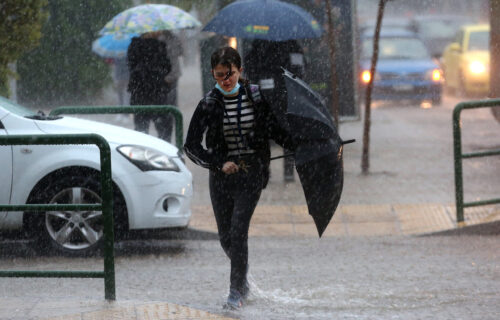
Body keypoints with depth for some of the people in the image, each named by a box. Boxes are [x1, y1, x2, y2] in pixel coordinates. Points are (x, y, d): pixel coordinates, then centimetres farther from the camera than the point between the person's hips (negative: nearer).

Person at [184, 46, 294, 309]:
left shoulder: (255, 96, -3)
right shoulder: (209, 104, -5)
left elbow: (273, 129, 10)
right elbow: (191, 146, -5)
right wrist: (219, 164, -15)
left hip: (251, 174, -1)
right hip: (222, 176, 1)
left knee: (238, 232, -12)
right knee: (226, 237, 7)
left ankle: (237, 290, 0)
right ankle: (242, 279, 35)